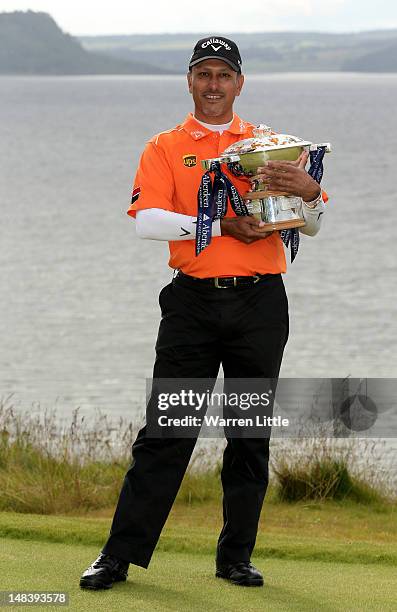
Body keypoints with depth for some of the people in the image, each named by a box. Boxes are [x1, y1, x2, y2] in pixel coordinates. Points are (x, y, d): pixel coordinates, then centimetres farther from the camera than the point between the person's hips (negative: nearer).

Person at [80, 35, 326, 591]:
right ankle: (119, 556, -1)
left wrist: (308, 191, -16)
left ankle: (236, 558, 13)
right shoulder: (165, 148, 8)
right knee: (165, 431, -4)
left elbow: (311, 227, 7)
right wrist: (222, 225, -17)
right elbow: (147, 220, -8)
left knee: (251, 436, 5)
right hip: (192, 301, -2)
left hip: (260, 302, 2)